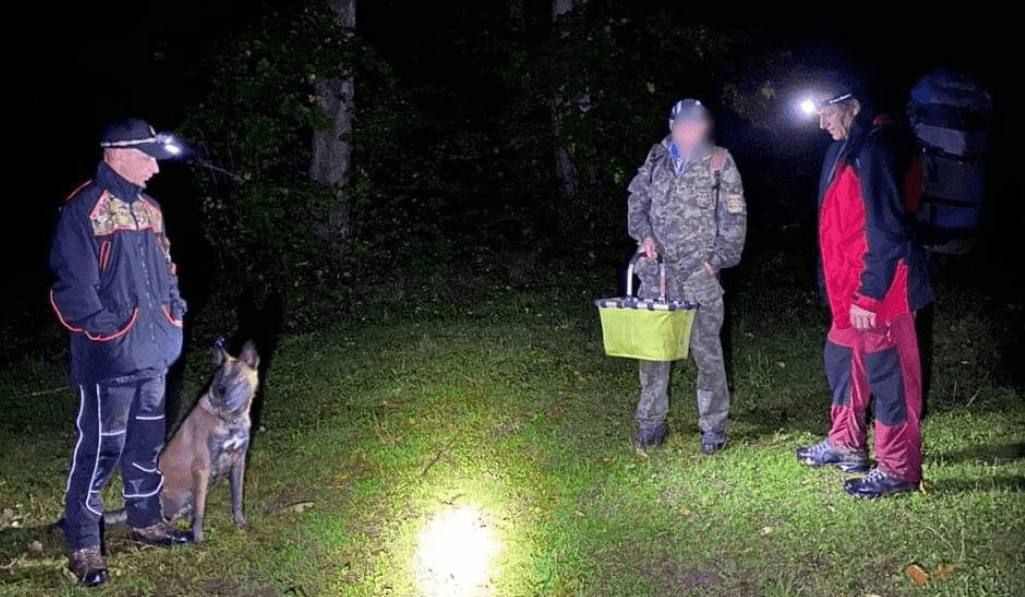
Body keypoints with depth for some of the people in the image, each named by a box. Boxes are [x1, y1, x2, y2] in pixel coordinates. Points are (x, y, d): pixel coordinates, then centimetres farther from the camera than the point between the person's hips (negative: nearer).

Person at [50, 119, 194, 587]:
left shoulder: (147, 209, 13)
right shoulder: (83, 210, -13)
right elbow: (73, 283, -17)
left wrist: (174, 312, 11)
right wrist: (104, 327, -19)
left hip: (153, 352, 8)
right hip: (110, 356, -8)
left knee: (147, 439, 19)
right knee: (101, 446, -3)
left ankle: (145, 520, 34)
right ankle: (83, 543, 9)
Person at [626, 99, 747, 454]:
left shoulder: (719, 162, 1)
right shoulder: (658, 158, 10)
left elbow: (734, 217, 2)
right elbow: (637, 200, 17)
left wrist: (718, 258, -5)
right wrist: (644, 235, 1)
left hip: (699, 271, -3)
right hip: (657, 267, 3)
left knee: (706, 347, -2)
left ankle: (713, 425, 9)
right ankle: (651, 422, 16)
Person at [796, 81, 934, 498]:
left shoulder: (872, 153, -18)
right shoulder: (844, 152, 14)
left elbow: (885, 233, -22)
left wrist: (868, 295, -22)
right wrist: (841, 290, 20)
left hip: (878, 290, -10)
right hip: (851, 291, 10)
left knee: (887, 372, -2)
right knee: (842, 359, 20)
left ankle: (898, 470, 7)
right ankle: (845, 444, 36)